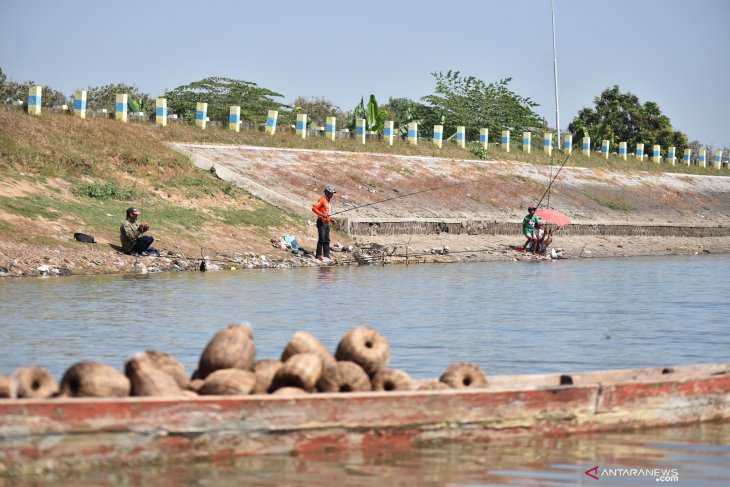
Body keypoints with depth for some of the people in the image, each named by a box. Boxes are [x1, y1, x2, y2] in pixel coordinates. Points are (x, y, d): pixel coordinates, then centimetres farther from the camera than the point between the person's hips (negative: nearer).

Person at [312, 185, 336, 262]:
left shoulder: (329, 201, 19)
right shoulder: (322, 199, -8)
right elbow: (314, 208, -18)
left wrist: (331, 219, 15)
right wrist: (322, 214, -27)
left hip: (327, 223, 9)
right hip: (321, 222, -9)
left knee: (327, 240, 7)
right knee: (321, 239, -10)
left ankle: (326, 255, 9)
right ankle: (318, 255, -7)